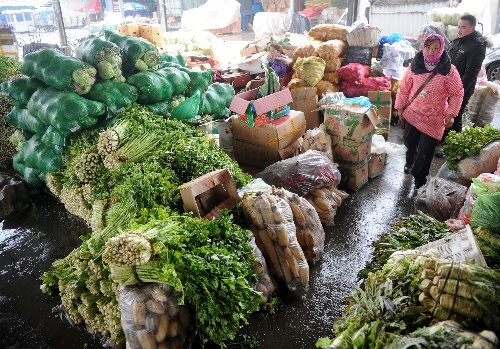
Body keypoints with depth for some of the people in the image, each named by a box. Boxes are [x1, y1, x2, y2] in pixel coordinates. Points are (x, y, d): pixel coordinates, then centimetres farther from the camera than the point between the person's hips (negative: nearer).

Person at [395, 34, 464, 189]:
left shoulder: (449, 70, -14)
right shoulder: (414, 66, -8)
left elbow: (457, 93, -7)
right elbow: (404, 88, 3)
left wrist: (451, 114, -12)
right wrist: (400, 107, 5)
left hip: (434, 118, -3)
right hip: (412, 113, 3)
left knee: (425, 150, 0)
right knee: (410, 142, 21)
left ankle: (419, 178, 19)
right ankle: (410, 161, 53)